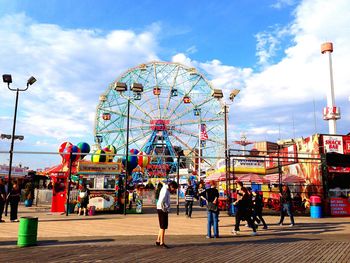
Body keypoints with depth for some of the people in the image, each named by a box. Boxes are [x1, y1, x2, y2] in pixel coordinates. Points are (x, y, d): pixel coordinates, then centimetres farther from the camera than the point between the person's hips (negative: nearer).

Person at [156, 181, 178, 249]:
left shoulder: (166, 190, 10)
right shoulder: (165, 191, -20)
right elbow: (161, 202, -28)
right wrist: (164, 209, -18)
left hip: (164, 210, 10)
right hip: (162, 210, -10)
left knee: (162, 227, 17)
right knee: (163, 227, -3)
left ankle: (158, 241, 26)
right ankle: (162, 243, 3)